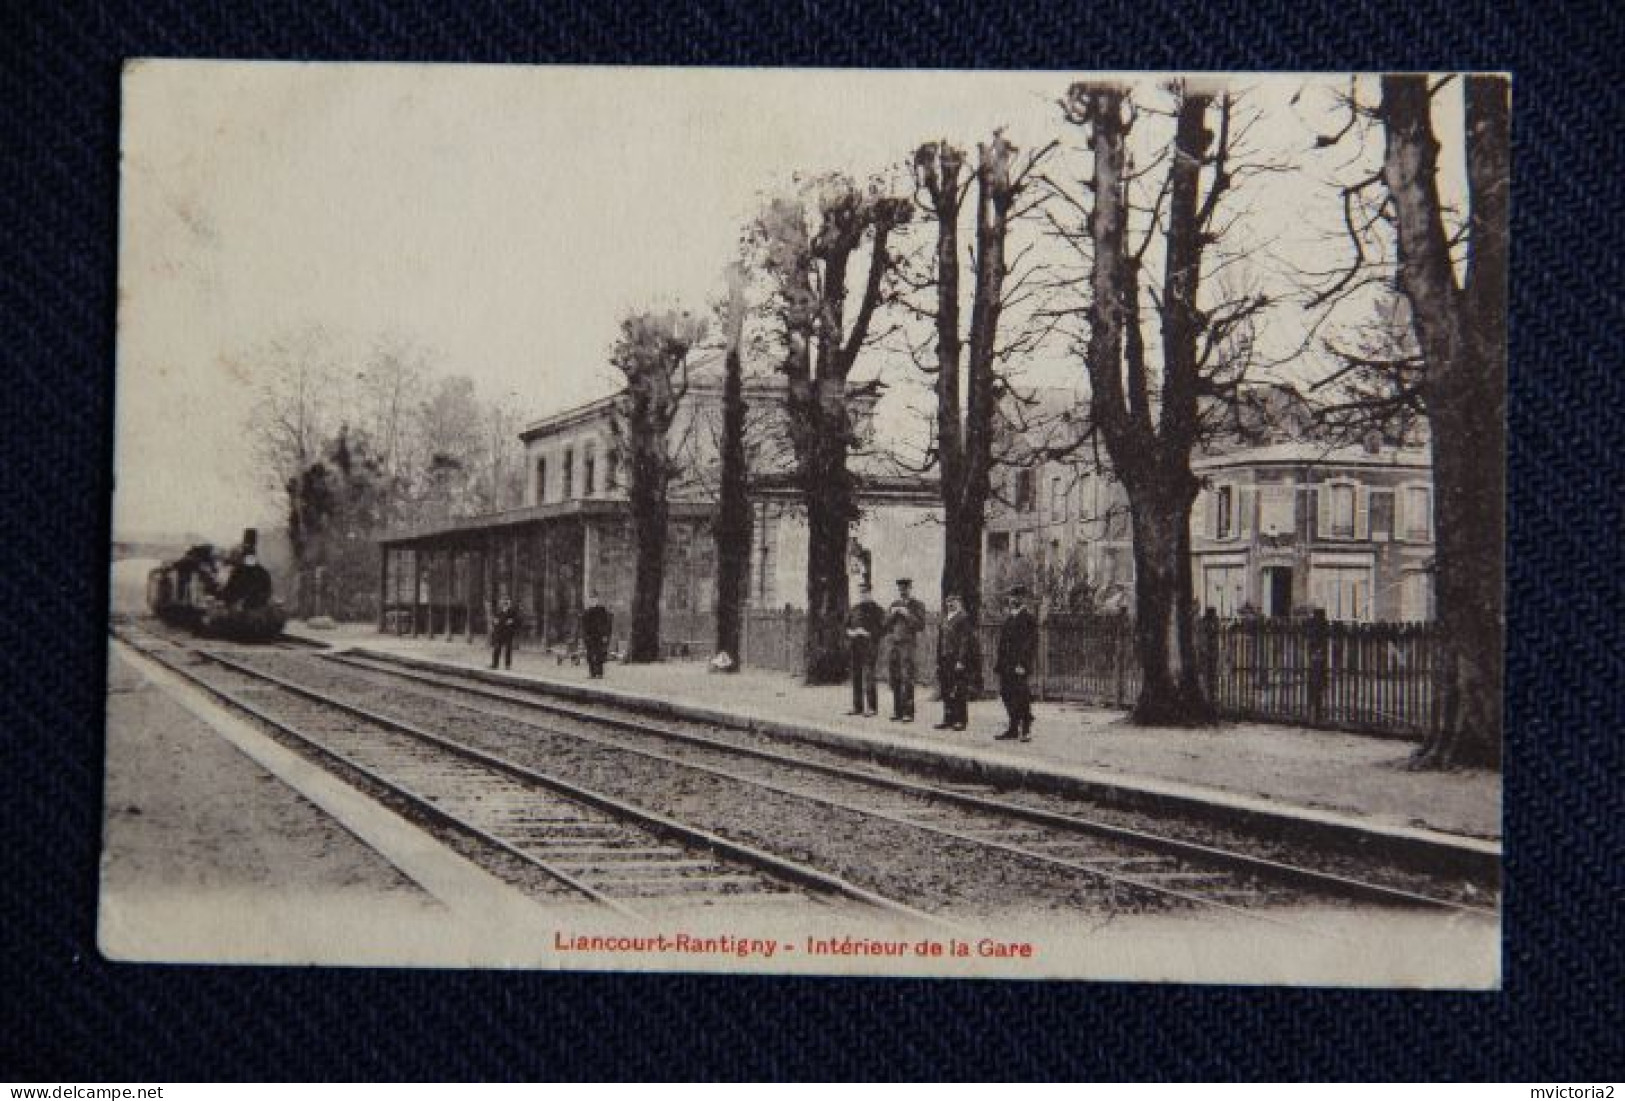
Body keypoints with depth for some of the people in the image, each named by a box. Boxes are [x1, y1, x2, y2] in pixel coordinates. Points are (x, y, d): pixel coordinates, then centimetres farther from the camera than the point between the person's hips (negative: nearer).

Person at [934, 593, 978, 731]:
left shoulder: (964, 619, -7)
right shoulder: (945, 620, 18)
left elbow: (965, 641, -13)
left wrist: (961, 661, -18)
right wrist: (938, 661, 15)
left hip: (958, 661, -8)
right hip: (945, 661, 8)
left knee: (959, 692, -6)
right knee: (946, 692, 8)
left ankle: (961, 721, -2)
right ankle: (949, 719, 14)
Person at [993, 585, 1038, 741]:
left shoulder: (1028, 619, -6)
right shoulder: (1008, 618, 18)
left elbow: (1031, 643, -13)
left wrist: (1022, 664, -19)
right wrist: (998, 662, 14)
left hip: (1019, 667, -8)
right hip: (1006, 666, 8)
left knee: (1021, 697, -6)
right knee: (1007, 696, 9)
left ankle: (1026, 730, 0)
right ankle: (1013, 729, 17)